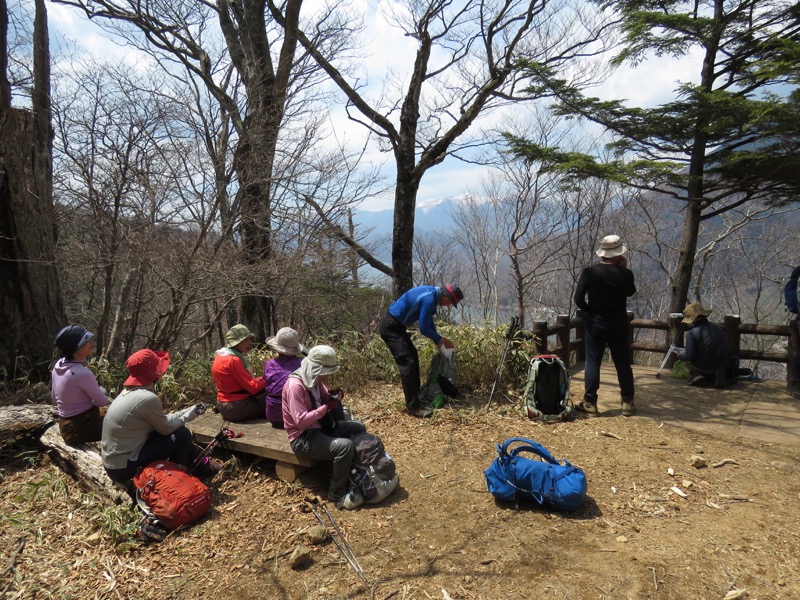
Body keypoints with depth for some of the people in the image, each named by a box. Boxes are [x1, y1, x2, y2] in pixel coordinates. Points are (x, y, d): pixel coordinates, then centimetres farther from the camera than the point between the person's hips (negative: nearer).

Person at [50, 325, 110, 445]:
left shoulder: (58, 365, -1)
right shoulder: (81, 372, -26)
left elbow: (55, 400, 11)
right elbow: (102, 402, -13)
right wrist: (101, 391, 7)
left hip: (65, 426, 8)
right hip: (82, 427, -8)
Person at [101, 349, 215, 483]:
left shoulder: (130, 391, 3)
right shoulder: (148, 398, -25)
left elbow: (162, 421, 10)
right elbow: (166, 428, -10)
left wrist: (188, 411, 15)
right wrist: (187, 416, 6)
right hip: (123, 467, -9)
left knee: (175, 429, 15)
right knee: (182, 434, -3)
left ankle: (200, 464, 30)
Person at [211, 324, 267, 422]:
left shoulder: (222, 356, 8)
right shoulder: (233, 360, -21)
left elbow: (247, 381, 11)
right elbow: (253, 387, -20)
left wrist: (262, 379, 1)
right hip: (236, 407, -10)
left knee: (263, 391, 18)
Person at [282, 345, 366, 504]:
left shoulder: (314, 380, 2)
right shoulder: (295, 386, -25)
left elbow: (324, 400, 18)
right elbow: (300, 420, -30)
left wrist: (333, 397, -6)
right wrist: (327, 407, -25)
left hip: (321, 428, 10)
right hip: (303, 438, -10)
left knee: (359, 428, 11)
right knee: (345, 446, -29)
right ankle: (336, 492, -10)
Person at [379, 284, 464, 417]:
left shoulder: (432, 293, 7)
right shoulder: (428, 299, -24)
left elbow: (429, 322, 20)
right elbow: (424, 329, -20)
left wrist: (438, 341, 21)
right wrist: (442, 340, -5)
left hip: (396, 326, 11)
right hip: (390, 327, -11)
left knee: (413, 358, 15)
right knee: (407, 363, -14)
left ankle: (415, 400, 24)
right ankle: (413, 406, -10)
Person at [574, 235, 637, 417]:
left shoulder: (589, 272, -11)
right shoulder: (625, 274, -9)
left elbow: (578, 299, -12)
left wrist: (590, 311, 6)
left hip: (595, 322, -1)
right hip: (618, 323, 1)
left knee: (592, 363, 4)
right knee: (623, 364, 10)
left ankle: (590, 403, 6)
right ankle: (628, 403, 16)